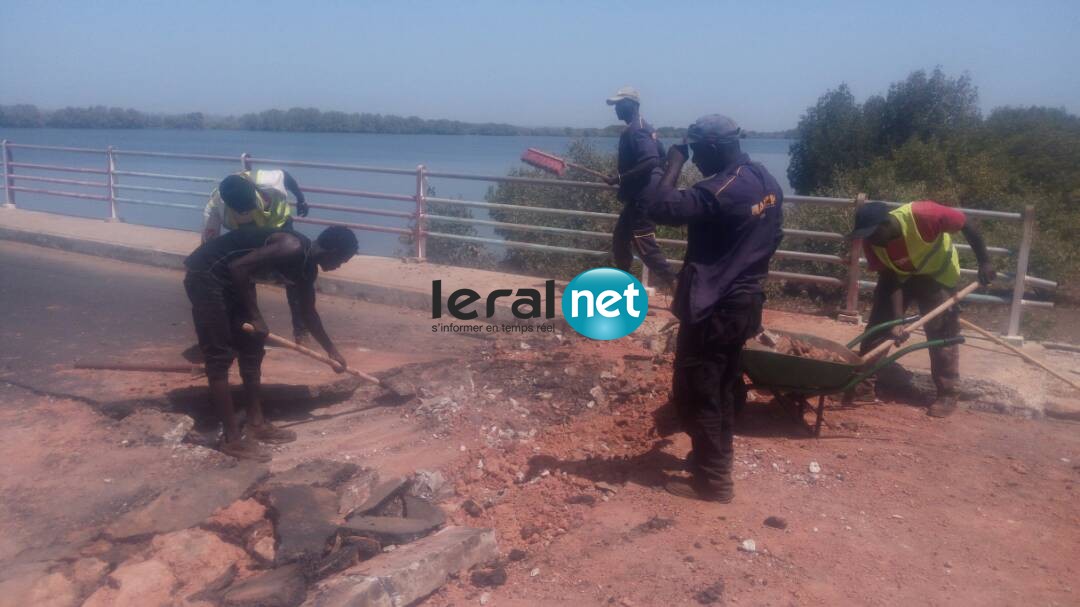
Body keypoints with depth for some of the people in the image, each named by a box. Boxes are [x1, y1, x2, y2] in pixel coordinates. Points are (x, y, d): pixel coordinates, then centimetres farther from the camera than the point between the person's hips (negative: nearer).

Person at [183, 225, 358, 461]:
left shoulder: (307, 267, 5)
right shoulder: (292, 248, -24)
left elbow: (308, 312, 19)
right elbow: (238, 266, -27)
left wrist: (331, 350, 28)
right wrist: (254, 316, -18)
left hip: (232, 279, 10)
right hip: (206, 275, -10)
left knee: (252, 347, 12)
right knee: (220, 357, -6)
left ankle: (256, 424, 22)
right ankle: (232, 439, 0)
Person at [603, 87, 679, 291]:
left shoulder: (636, 130, -18)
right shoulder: (642, 127, 14)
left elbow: (651, 161, -31)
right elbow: (660, 154, 23)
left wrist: (620, 178, -27)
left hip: (641, 198, -11)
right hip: (638, 196, 11)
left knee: (645, 246, -11)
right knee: (620, 239, 19)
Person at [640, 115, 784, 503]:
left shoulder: (721, 190, -23)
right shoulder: (766, 181, 7)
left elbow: (659, 207, -30)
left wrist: (674, 164, -16)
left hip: (712, 308, -9)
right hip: (745, 301, 9)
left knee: (694, 394, 2)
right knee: (722, 387, 22)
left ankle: (712, 481, 10)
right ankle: (717, 456, 37)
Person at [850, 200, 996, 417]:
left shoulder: (922, 215, -39)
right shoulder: (872, 243, -26)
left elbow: (967, 226, -23)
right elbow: (890, 280, -21)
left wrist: (984, 262, -19)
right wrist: (897, 320, -30)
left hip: (937, 274, -3)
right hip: (900, 275, 3)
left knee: (942, 333, -7)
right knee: (879, 323, -1)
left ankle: (947, 394, 2)